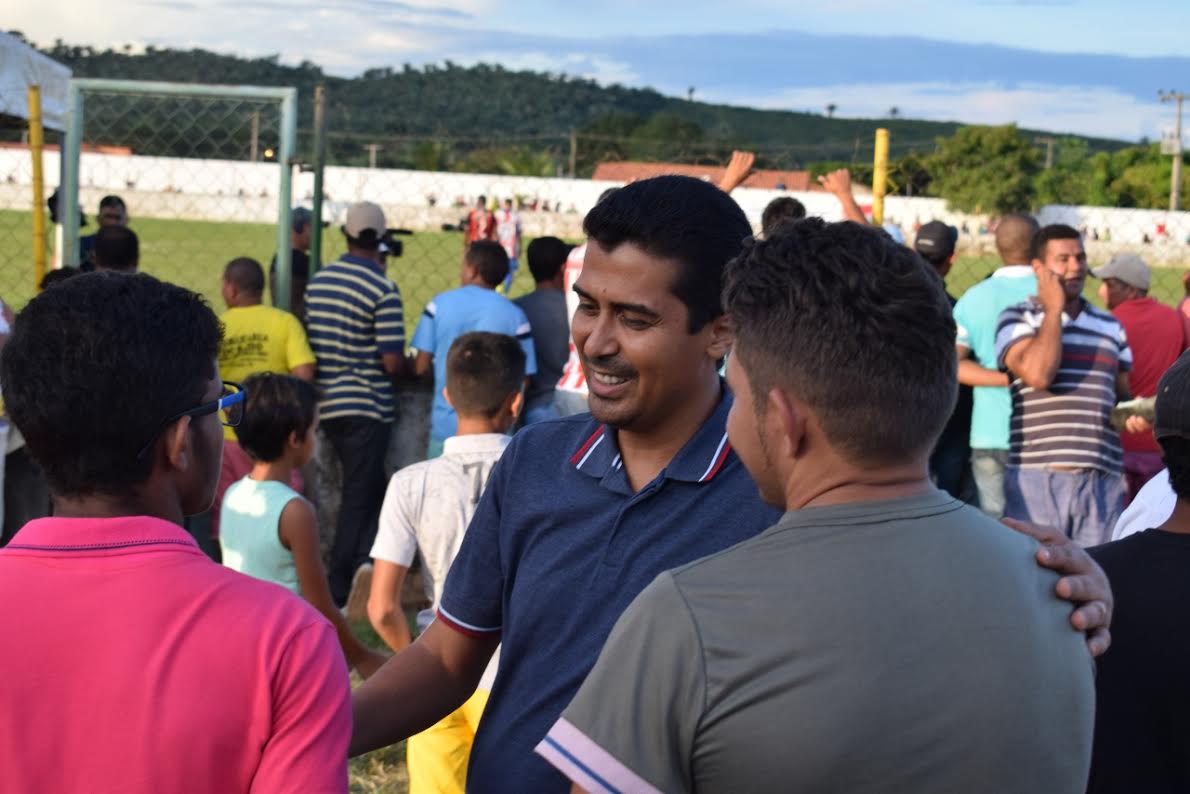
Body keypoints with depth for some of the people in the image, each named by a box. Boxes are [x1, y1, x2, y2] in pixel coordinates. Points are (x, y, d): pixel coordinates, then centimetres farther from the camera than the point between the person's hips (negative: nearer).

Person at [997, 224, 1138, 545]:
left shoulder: (1110, 326, 19)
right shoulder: (1018, 318, 3)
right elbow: (1038, 373, -15)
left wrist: (1134, 412, 3)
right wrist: (1053, 309, -5)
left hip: (1103, 480, 5)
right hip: (1038, 478, -4)